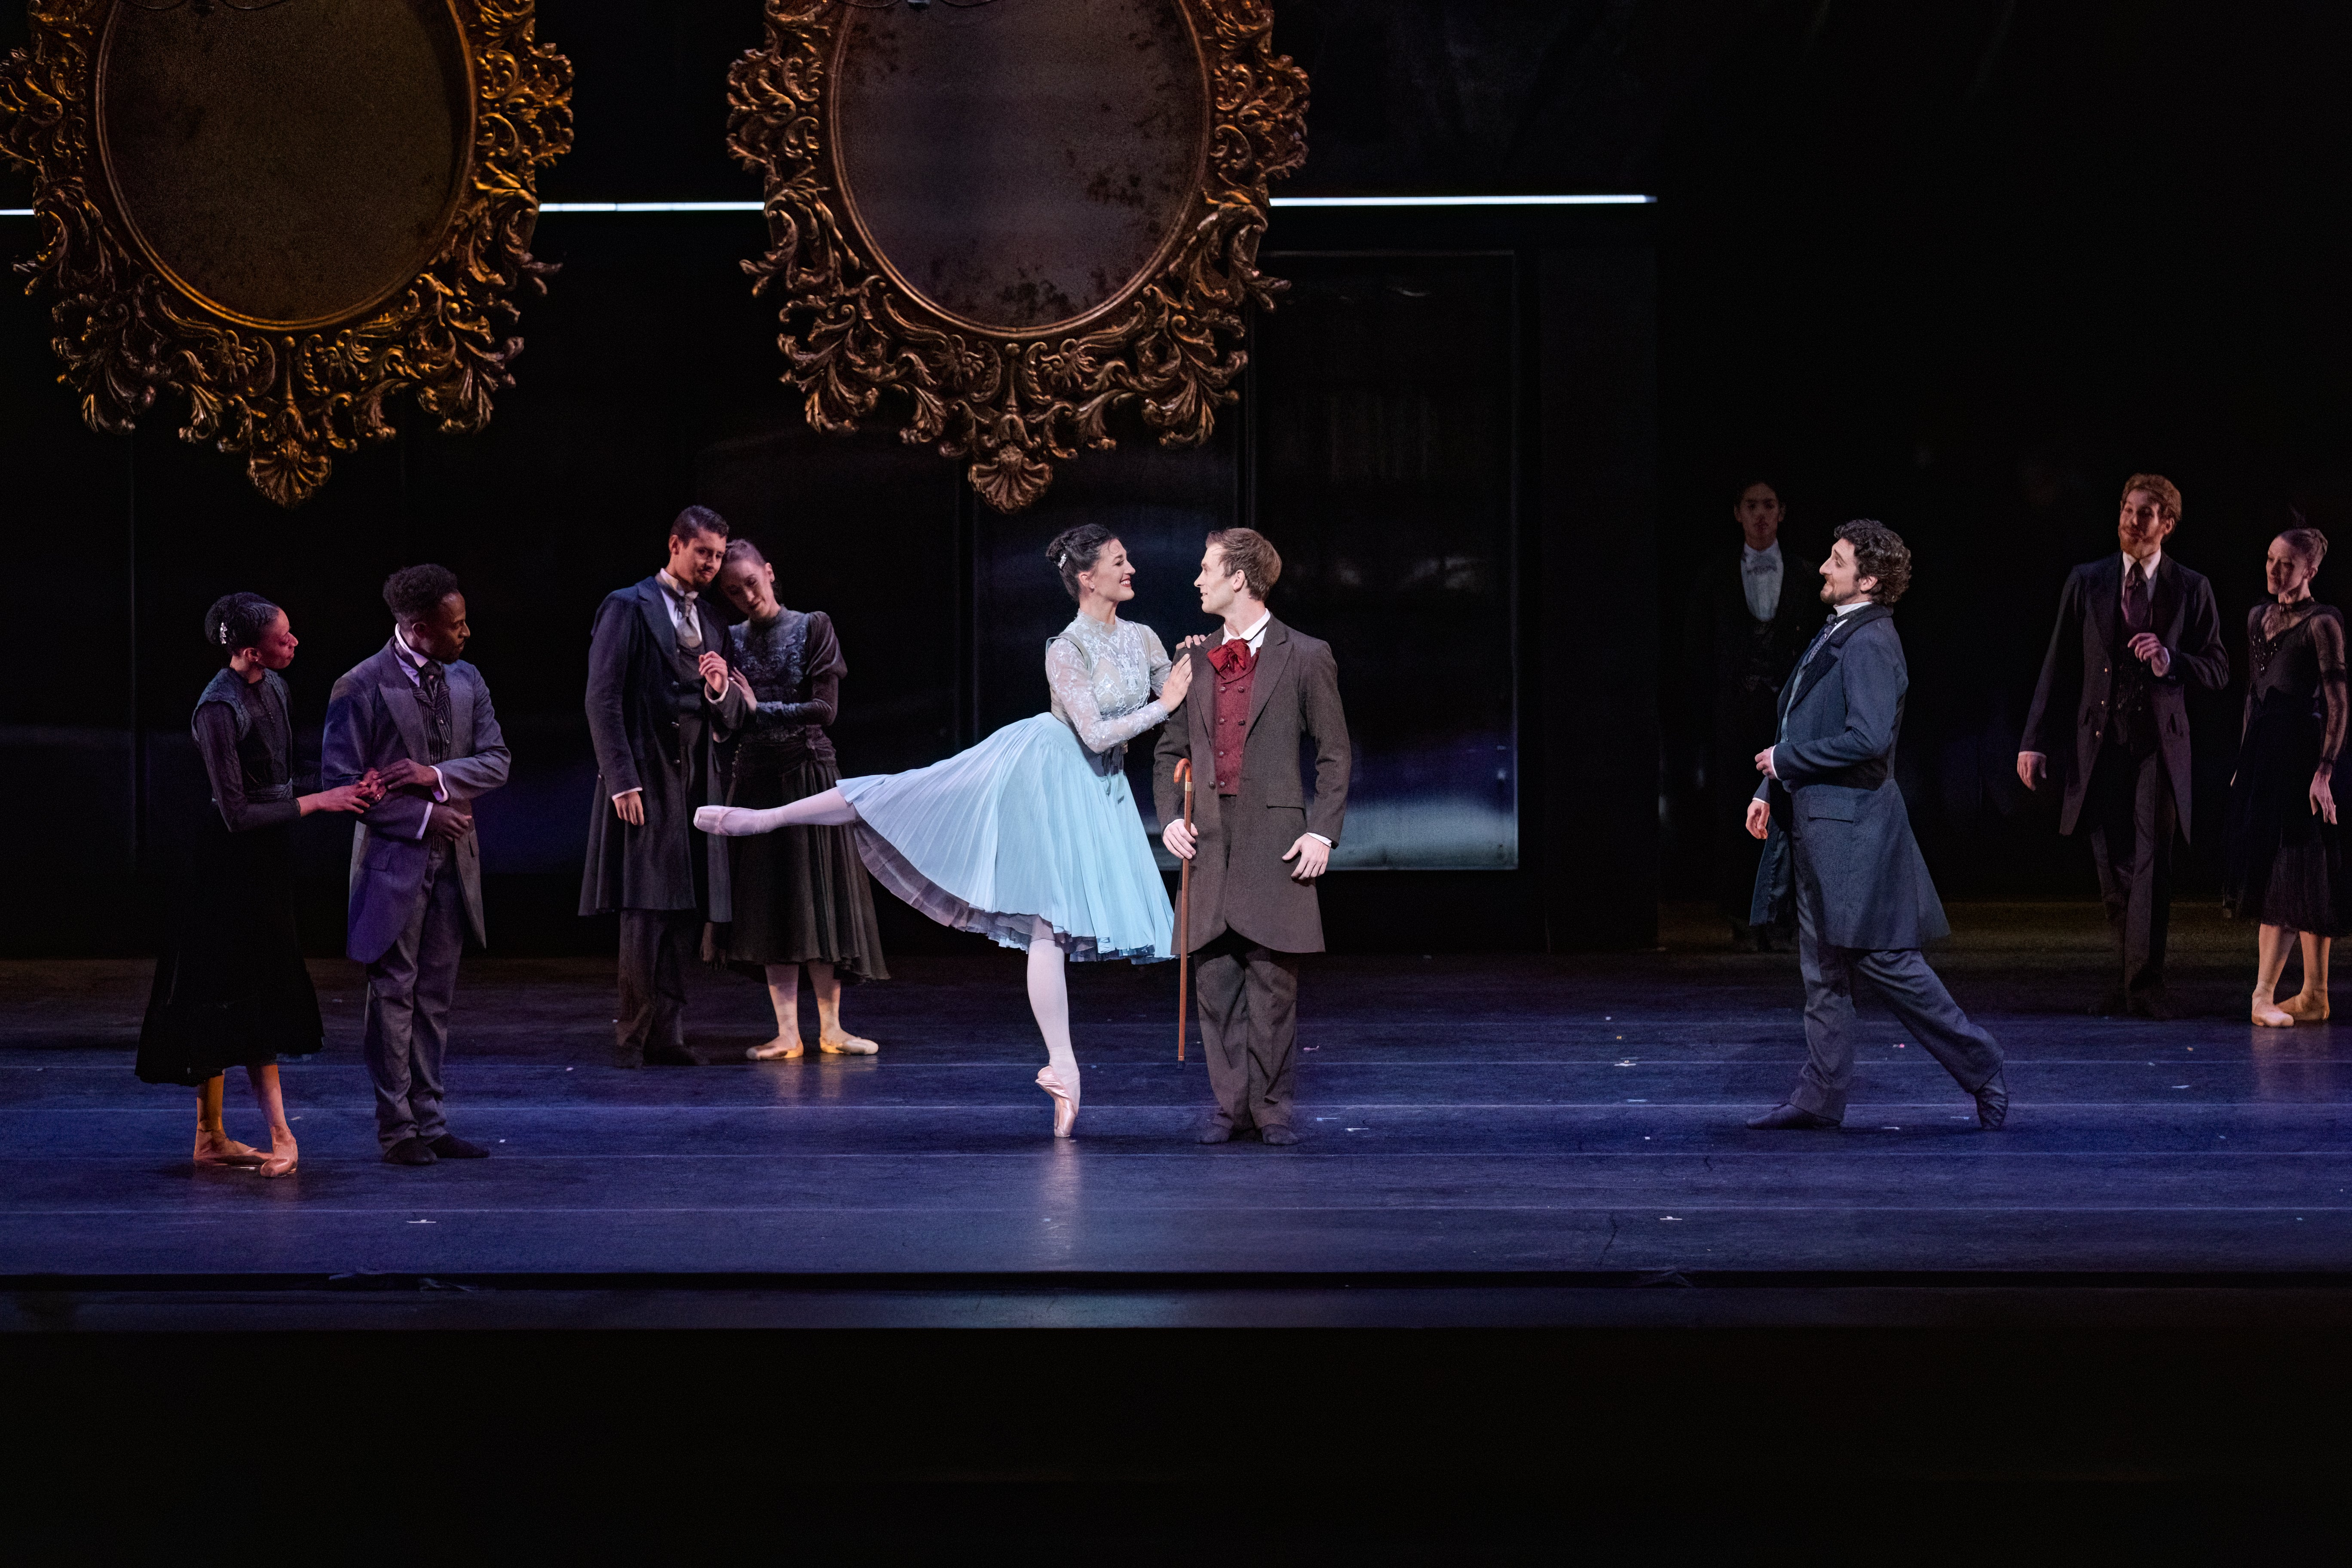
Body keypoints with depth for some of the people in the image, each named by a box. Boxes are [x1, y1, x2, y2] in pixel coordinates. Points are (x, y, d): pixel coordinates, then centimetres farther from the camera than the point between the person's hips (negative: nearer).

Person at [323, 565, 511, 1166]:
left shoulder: (466, 680, 9)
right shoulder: (361, 688, -9)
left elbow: (496, 761, 4)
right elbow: (343, 782, -11)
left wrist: (437, 774, -14)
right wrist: (423, 817, -14)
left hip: (453, 861, 6)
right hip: (393, 861, -6)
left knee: (436, 996, 10)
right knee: (393, 994, -3)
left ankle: (429, 1121, 15)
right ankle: (396, 1127, 2)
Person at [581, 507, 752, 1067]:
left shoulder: (709, 624, 19)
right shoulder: (629, 608, -1)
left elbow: (731, 717, 18)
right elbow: (603, 699, -8)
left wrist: (722, 690, -6)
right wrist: (621, 780, -15)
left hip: (696, 784, 6)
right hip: (644, 782, -6)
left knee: (686, 916, 3)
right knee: (645, 914, -9)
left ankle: (666, 1035, 7)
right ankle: (632, 1036, -1)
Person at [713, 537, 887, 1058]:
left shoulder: (813, 628, -2)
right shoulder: (731, 641, 7)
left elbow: (825, 708, -9)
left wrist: (759, 709, -10)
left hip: (809, 774, -2)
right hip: (756, 779, 2)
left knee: (820, 897, 0)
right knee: (770, 903, 0)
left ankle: (831, 1028, 6)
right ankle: (787, 1031, 1)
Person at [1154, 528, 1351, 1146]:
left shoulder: (1305, 657, 1)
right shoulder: (1193, 661, 13)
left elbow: (1333, 755, 1)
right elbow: (1170, 751, 18)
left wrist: (1322, 832, -7)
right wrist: (1170, 817, 3)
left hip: (1275, 840, -4)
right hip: (1208, 838, 4)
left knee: (1273, 979, -2)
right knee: (1214, 978, 3)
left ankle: (1273, 1107, 5)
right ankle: (1230, 1103, 11)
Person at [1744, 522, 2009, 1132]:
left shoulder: (1870, 643, -16)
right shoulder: (1834, 635, 15)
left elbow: (1868, 738, -26)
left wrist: (1787, 759, -17)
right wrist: (1770, 789, 13)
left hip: (1852, 825, -10)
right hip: (1815, 826, 10)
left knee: (1883, 958, -5)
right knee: (1823, 966, 11)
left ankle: (1978, 1065, 5)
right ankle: (1821, 1095, 15)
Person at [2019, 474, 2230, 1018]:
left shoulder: (2192, 590, 5)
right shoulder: (2086, 583, 8)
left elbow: (2217, 671, 5)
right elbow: (2059, 667, 8)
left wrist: (2171, 662, -15)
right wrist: (2036, 740, 3)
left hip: (2159, 743, -2)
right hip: (2100, 742, 2)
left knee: (2152, 864, -11)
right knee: (2113, 869, 5)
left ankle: (2145, 982, -11)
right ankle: (2133, 977, 16)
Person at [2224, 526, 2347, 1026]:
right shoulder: (2259, 618, 14)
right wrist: (2245, 760, 19)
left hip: (2300, 753, -8)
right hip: (2261, 751, 8)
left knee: (2291, 873, -8)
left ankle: (2265, 994, -12)